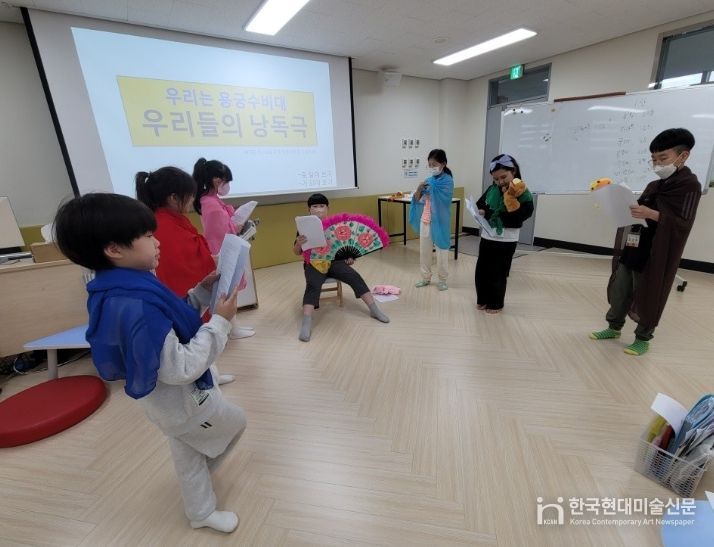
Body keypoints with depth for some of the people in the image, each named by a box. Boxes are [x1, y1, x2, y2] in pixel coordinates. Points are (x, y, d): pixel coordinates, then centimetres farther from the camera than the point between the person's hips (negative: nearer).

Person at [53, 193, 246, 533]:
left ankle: (201, 513, 55)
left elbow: (170, 323, 6)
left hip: (173, 400, 8)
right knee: (235, 422, 22)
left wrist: (203, 291, -4)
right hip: (185, 400, -8)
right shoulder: (137, 308, -39)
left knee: (188, 455, 28)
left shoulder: (123, 293, -6)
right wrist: (220, 322, -30)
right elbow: (181, 368, -35)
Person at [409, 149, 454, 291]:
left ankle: (442, 280, 21)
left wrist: (427, 189, -11)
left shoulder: (447, 180, -7)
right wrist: (419, 188, -11)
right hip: (425, 220, 6)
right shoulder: (428, 180, 8)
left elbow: (440, 198, -21)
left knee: (441, 250, 6)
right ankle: (426, 277, 27)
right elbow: (417, 200, 7)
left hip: (439, 221, -5)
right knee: (424, 250, 12)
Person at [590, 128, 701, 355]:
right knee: (619, 291, 12)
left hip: (654, 255, -7)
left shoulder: (690, 185, -7)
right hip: (631, 250, 7)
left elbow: (683, 224, -15)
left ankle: (643, 338, 19)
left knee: (648, 296, 4)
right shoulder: (654, 186, 14)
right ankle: (614, 327, 27)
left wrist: (652, 214, -28)